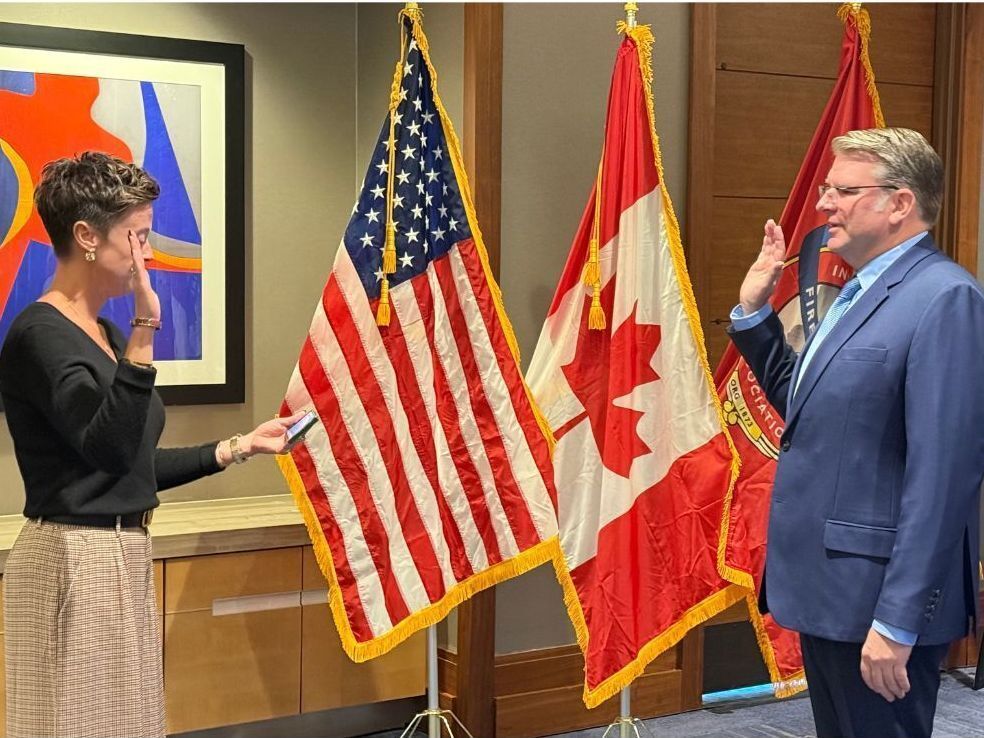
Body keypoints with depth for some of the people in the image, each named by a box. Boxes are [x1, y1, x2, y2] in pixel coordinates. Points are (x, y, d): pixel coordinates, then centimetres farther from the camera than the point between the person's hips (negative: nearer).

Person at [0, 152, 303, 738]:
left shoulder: (106, 334, 12)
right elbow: (110, 446, -25)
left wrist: (241, 446, 16)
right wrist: (144, 332, -27)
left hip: (125, 558, 9)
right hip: (75, 561, -9)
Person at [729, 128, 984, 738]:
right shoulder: (859, 293, 13)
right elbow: (801, 402, 22)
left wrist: (898, 620, -24)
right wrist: (753, 311, 11)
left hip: (879, 599, -9)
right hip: (829, 590, 9)